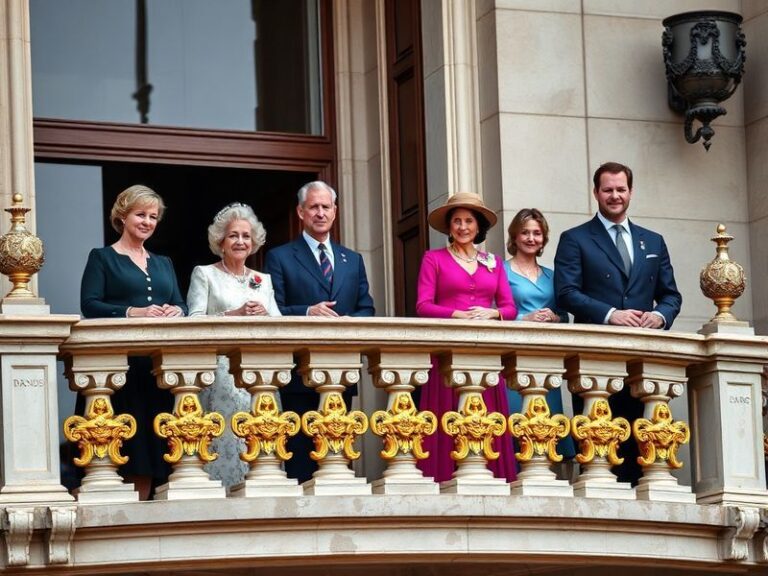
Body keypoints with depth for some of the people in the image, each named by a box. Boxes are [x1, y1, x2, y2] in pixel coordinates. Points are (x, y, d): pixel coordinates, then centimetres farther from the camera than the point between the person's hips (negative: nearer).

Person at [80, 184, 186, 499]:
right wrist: (133, 312, -20)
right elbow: (89, 305, -7)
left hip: (159, 366, 5)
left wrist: (176, 312, -10)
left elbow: (181, 305, 14)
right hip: (119, 364, -5)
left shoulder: (163, 264, 22)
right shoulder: (102, 258, 6)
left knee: (151, 445, 0)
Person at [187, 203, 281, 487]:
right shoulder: (204, 274, 7)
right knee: (224, 438, -12)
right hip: (220, 372, -4)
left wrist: (264, 314, -9)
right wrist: (235, 315, -15)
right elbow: (193, 322, -6)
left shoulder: (264, 280, 19)